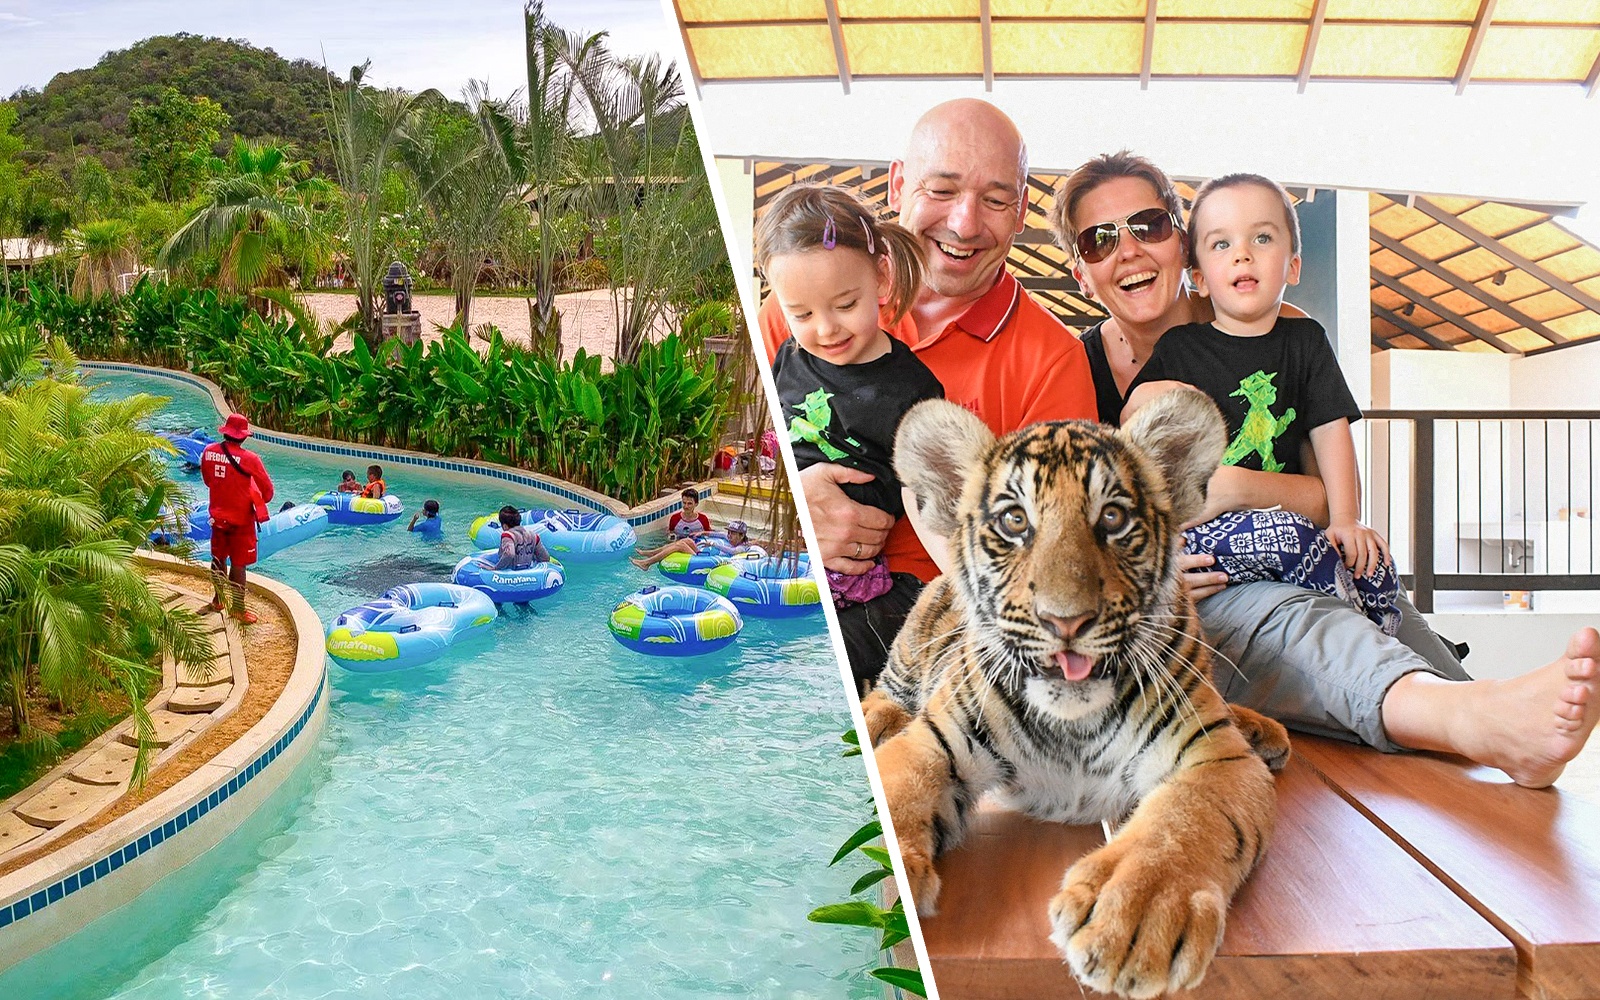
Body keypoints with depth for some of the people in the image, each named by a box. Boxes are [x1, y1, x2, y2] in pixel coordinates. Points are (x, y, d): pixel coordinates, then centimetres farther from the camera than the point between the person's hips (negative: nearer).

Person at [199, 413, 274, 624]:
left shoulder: (209, 452, -6)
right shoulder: (249, 458, -22)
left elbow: (207, 480, 12)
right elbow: (267, 488, -12)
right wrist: (263, 500, 10)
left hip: (217, 516, 5)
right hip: (241, 518, -5)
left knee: (218, 558, 21)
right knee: (238, 564, 4)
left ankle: (218, 599, 37)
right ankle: (238, 610, 12)